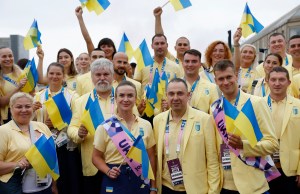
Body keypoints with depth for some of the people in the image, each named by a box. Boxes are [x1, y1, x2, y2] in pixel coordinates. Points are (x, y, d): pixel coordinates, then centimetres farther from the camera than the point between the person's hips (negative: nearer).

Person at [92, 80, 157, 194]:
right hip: (114, 181, -2)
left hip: (140, 180, 2)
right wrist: (108, 171, -16)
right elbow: (97, 157, 1)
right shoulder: (106, 125, -4)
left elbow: (151, 158, 6)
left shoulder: (146, 125, 2)